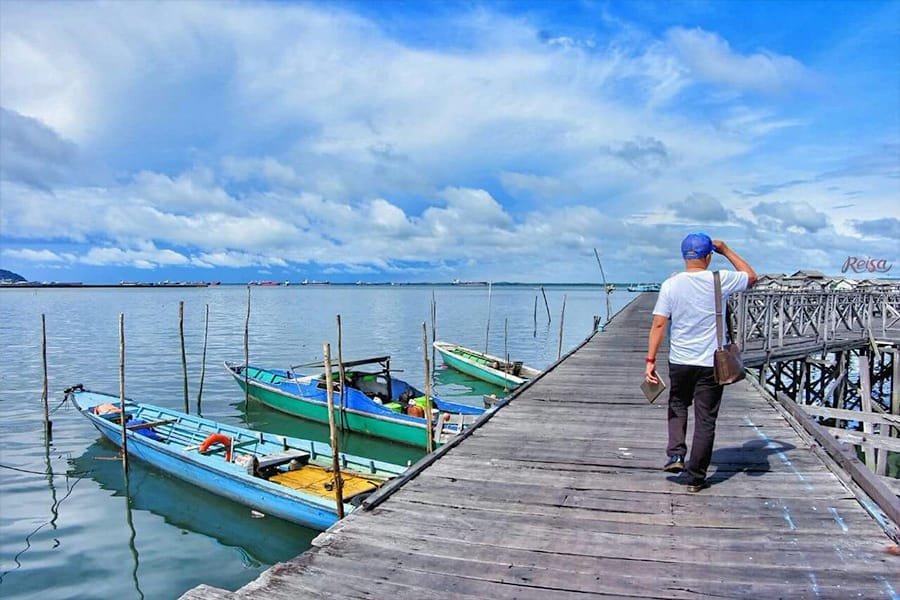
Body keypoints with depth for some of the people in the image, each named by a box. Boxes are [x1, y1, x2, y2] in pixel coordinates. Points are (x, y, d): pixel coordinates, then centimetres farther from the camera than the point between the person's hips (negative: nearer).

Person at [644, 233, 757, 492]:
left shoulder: (670, 285, -5)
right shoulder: (720, 280, -7)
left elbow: (658, 324, -9)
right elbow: (751, 277, 14)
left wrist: (651, 360, -5)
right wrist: (726, 250, 17)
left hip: (679, 361, 1)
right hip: (711, 364, -1)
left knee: (678, 406, 25)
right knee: (705, 420, 7)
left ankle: (675, 455, 11)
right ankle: (696, 478, 14)